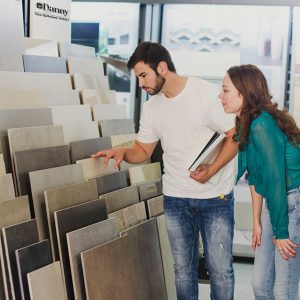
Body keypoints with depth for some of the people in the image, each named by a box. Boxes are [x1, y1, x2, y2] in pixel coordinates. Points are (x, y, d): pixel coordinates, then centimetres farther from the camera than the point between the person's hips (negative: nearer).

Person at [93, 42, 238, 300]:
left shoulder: (207, 93, -10)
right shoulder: (152, 106, 7)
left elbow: (235, 137, -9)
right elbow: (143, 150, 13)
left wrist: (212, 170, -22)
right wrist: (122, 152, -9)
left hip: (215, 197, -4)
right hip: (176, 198, 5)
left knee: (220, 270, 1)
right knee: (183, 269, 11)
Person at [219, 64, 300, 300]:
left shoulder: (262, 126, -22)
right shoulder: (245, 126, 7)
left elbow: (275, 180, -22)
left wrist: (280, 232, -17)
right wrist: (256, 223, 12)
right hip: (275, 202, 9)